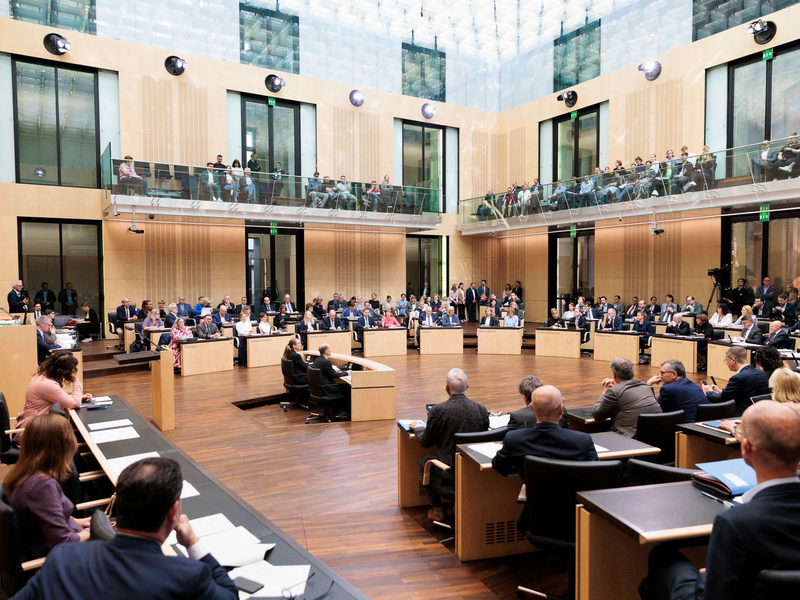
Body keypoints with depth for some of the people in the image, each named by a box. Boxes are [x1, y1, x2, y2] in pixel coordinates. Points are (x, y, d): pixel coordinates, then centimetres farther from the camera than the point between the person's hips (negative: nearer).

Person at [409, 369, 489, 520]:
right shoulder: (481, 409, -6)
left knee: (423, 460, 25)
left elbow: (425, 442, -2)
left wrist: (418, 427, 20)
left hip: (448, 479, -4)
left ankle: (438, 511, 27)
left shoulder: (437, 410, -15)